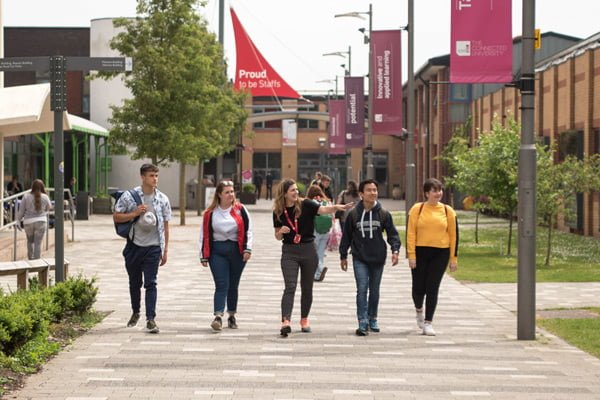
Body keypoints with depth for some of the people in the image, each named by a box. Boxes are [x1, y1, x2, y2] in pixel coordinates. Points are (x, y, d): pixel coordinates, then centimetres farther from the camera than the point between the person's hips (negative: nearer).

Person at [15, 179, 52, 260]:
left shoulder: (26, 197, -6)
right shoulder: (45, 197, -5)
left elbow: (21, 211, 0)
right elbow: (49, 208, 14)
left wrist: (18, 219, 17)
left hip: (28, 222, 1)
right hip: (41, 221, -1)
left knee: (30, 241, 22)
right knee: (38, 243, 2)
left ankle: (30, 258, 25)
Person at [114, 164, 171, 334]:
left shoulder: (162, 199, 1)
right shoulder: (129, 196, -3)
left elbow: (165, 225, 6)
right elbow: (116, 217, -1)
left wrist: (165, 250, 4)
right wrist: (135, 213, -16)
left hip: (153, 247, -1)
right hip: (134, 245, 1)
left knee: (150, 283, -8)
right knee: (134, 282, 15)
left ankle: (150, 319, -11)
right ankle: (135, 312, 35)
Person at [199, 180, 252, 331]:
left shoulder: (240, 210, 1)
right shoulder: (210, 213, 1)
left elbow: (247, 230, 2)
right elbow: (205, 235, 4)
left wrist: (247, 249, -7)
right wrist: (204, 256, 1)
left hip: (236, 251, 1)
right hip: (217, 251, -1)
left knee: (233, 285, 11)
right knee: (221, 285, -11)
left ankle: (232, 316, 23)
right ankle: (218, 316, -19)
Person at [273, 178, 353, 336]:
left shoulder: (305, 205, -5)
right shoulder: (278, 212, 1)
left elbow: (324, 209, -21)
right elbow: (278, 236, 10)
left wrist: (338, 207, -40)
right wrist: (281, 231, -13)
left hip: (308, 249, 0)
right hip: (289, 252, 0)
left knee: (307, 288, 11)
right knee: (290, 287, -12)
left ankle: (304, 319, 27)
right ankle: (285, 321, -22)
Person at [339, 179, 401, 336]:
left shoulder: (383, 214, -1)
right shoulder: (353, 214, -2)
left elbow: (392, 233, 3)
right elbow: (346, 236, 5)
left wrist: (395, 250, -12)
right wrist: (343, 256, 7)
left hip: (378, 258, 2)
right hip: (360, 259, -2)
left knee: (374, 291, 13)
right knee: (362, 289, -11)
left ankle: (372, 319, 28)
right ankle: (362, 323, -11)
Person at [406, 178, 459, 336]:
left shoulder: (448, 211, 3)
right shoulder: (417, 209, -2)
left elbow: (453, 235, 5)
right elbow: (410, 233, -3)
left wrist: (453, 258, 2)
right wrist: (411, 255, -10)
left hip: (440, 254, 0)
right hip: (420, 252, 0)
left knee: (432, 289, -2)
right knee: (418, 288, 5)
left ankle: (428, 323, 5)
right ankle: (419, 310, 38)